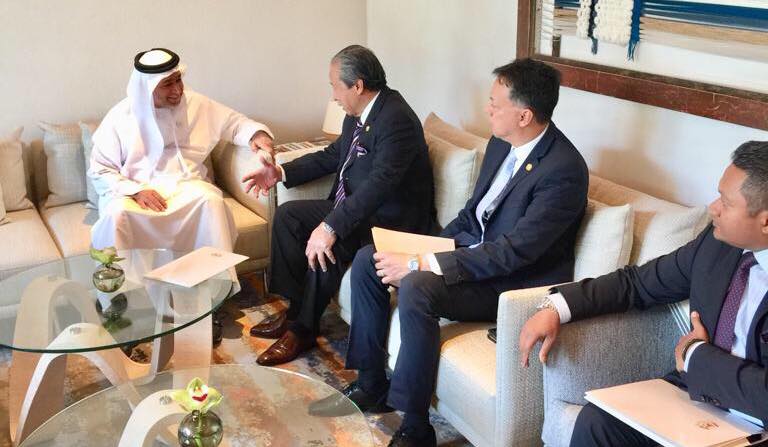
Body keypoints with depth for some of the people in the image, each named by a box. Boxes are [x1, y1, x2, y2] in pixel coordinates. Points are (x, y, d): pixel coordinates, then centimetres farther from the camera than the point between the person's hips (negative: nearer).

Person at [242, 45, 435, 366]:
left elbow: (379, 183, -35)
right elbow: (332, 156, 20)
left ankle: (303, 329, -7)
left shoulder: (397, 119, -24)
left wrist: (331, 226, -40)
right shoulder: (358, 115, 5)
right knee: (288, 215, 4)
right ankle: (294, 308, 8)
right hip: (354, 206, 10)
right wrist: (282, 173, 9)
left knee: (325, 245, -29)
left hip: (392, 220, -10)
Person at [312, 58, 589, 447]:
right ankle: (370, 386, 10)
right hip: (471, 242, 9)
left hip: (512, 282, -9)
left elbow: (512, 253, -28)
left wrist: (421, 264, -28)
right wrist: (430, 247, 0)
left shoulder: (563, 170, -24)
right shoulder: (502, 142, 3)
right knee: (367, 261, -1)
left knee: (416, 288, -33)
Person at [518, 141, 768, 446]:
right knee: (596, 420, -16)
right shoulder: (717, 242, -2)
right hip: (696, 398, 6)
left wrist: (697, 355, -14)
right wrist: (555, 309, -4)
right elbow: (638, 282, 8)